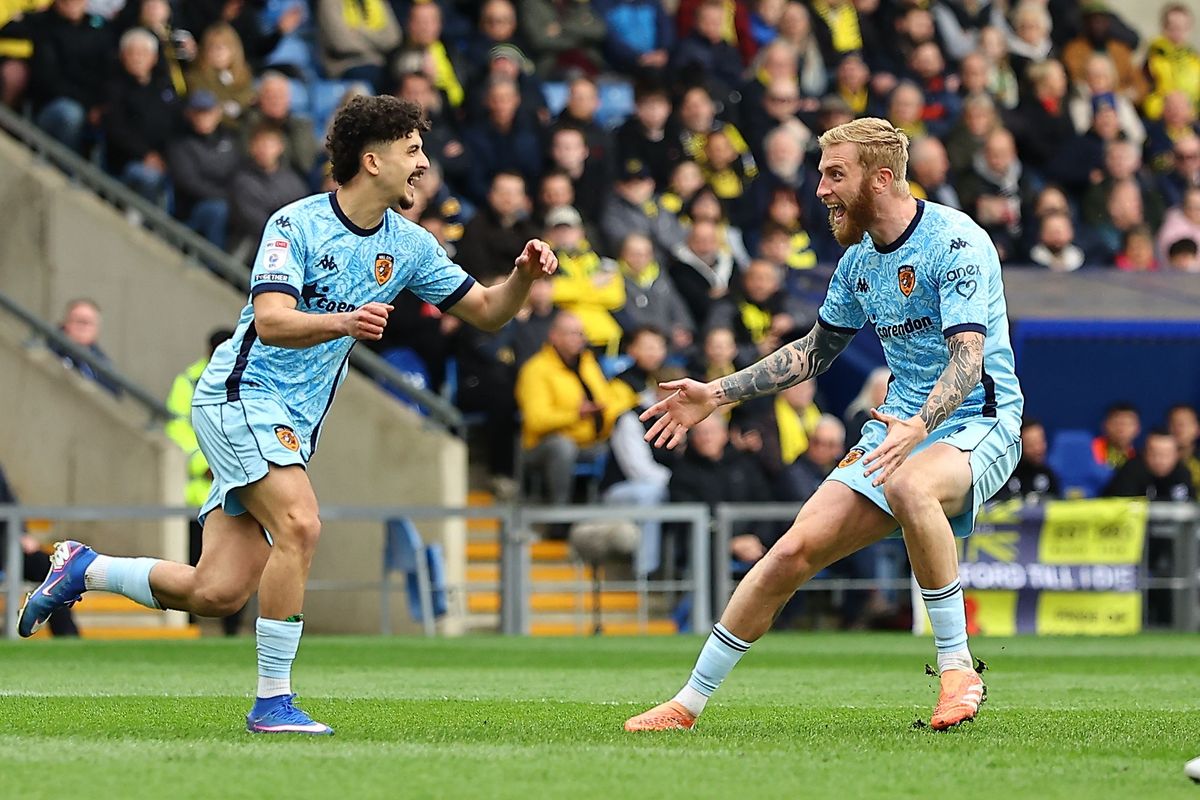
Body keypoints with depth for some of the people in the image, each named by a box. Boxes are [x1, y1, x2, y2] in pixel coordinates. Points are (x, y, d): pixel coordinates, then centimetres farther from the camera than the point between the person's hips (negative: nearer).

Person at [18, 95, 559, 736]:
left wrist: (523, 276, -8)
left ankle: (84, 568, 22)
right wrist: (343, 323, -42)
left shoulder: (408, 245, 7)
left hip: (292, 423, 7)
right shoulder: (297, 224, -13)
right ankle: (273, 701, -21)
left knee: (215, 594, -2)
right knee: (299, 524, -28)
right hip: (239, 395, -7)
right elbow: (272, 322, -25)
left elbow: (486, 312, 13)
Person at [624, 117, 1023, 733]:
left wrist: (918, 427, -43)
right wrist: (714, 395, 22)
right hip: (901, 427, 7)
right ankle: (689, 702, 4)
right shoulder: (858, 261, 11)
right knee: (795, 550, -7)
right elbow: (814, 351, 26)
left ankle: (957, 668, -29)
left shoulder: (955, 242, -15)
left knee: (908, 485, -40)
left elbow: (968, 359, -26)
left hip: (978, 423, -7)